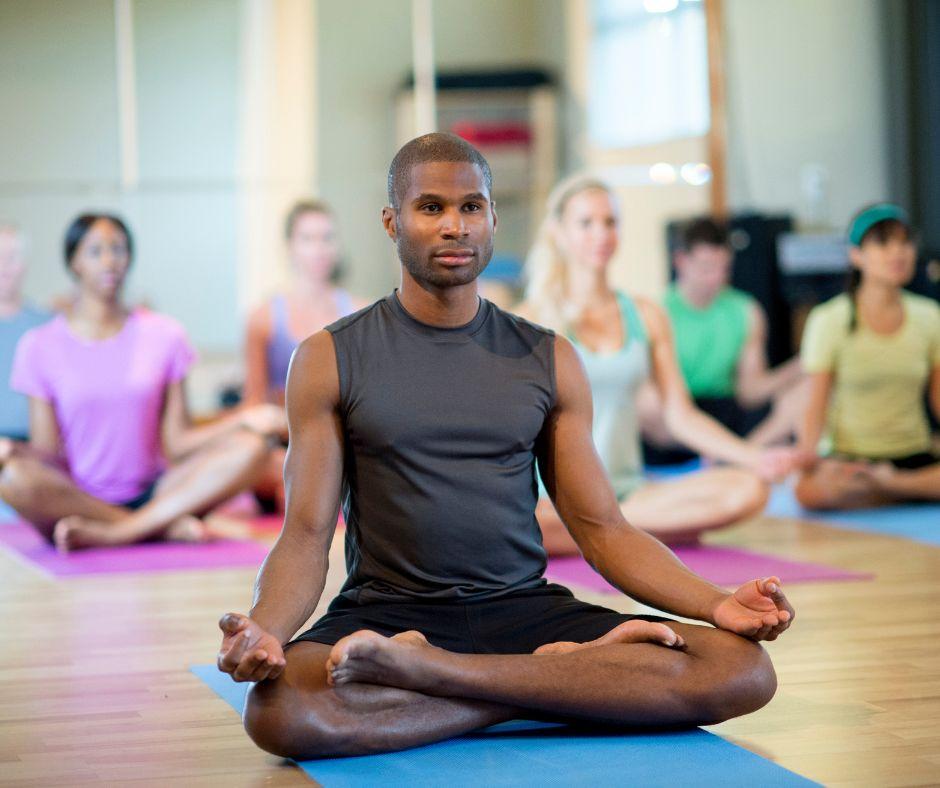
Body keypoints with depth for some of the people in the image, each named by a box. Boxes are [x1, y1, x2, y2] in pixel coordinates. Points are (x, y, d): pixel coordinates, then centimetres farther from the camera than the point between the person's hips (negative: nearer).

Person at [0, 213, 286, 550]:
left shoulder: (163, 335, 7)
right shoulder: (40, 346, 3)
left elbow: (176, 443, 2)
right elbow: (47, 452, -2)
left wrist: (245, 420, -12)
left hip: (152, 495, 2)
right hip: (76, 501, -2)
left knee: (248, 447, -20)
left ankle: (112, 533, -30)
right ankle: (169, 527, -26)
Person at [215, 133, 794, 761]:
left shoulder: (548, 360, 11)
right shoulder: (331, 360, 4)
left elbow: (602, 528, 9)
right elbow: (307, 534, -2)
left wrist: (716, 603, -8)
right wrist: (265, 630, -24)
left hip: (525, 607, 3)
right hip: (388, 609, -3)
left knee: (744, 668, -22)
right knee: (278, 711, -37)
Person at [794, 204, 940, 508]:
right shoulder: (829, 321, -3)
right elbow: (817, 406, -4)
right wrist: (806, 458, -21)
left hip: (915, 456, 1)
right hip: (847, 457, -1)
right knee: (810, 490, -37)